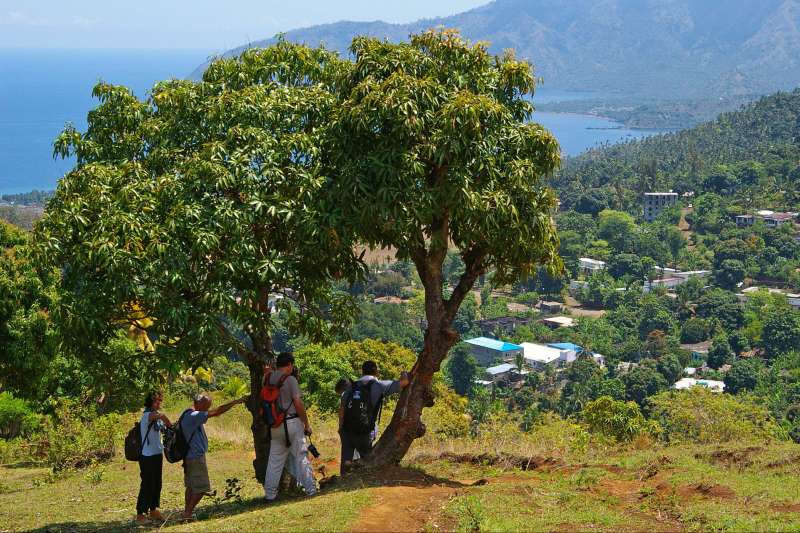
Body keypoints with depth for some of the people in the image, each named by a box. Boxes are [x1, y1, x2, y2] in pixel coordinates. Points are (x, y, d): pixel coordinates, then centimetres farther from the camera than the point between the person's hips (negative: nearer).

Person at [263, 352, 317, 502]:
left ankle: (270, 493, 9)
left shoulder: (267, 379, 4)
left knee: (274, 459, 9)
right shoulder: (290, 379, -11)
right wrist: (307, 424, -5)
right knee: (301, 456, 3)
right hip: (292, 422, -5)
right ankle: (310, 489, 6)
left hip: (274, 425, 5)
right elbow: (298, 404, -14)